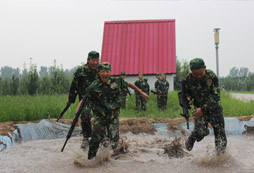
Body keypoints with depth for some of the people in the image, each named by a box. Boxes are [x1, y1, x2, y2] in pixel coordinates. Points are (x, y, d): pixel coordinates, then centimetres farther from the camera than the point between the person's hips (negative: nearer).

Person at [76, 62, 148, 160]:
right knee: (96, 139, 1)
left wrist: (141, 93, 17)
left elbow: (129, 85, 10)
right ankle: (91, 158, 23)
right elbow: (83, 100, -11)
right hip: (99, 117, -1)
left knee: (114, 137, -11)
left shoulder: (117, 82, -7)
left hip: (113, 117, 1)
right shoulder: (94, 87, -11)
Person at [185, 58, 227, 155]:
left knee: (219, 132, 0)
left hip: (214, 107, 0)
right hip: (199, 108, 1)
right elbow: (187, 91, 8)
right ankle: (192, 139, 18)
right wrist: (188, 98, -15)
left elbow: (215, 97, -19)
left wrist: (203, 109, -26)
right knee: (200, 131, -18)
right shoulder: (189, 78, -10)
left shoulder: (212, 77, -19)